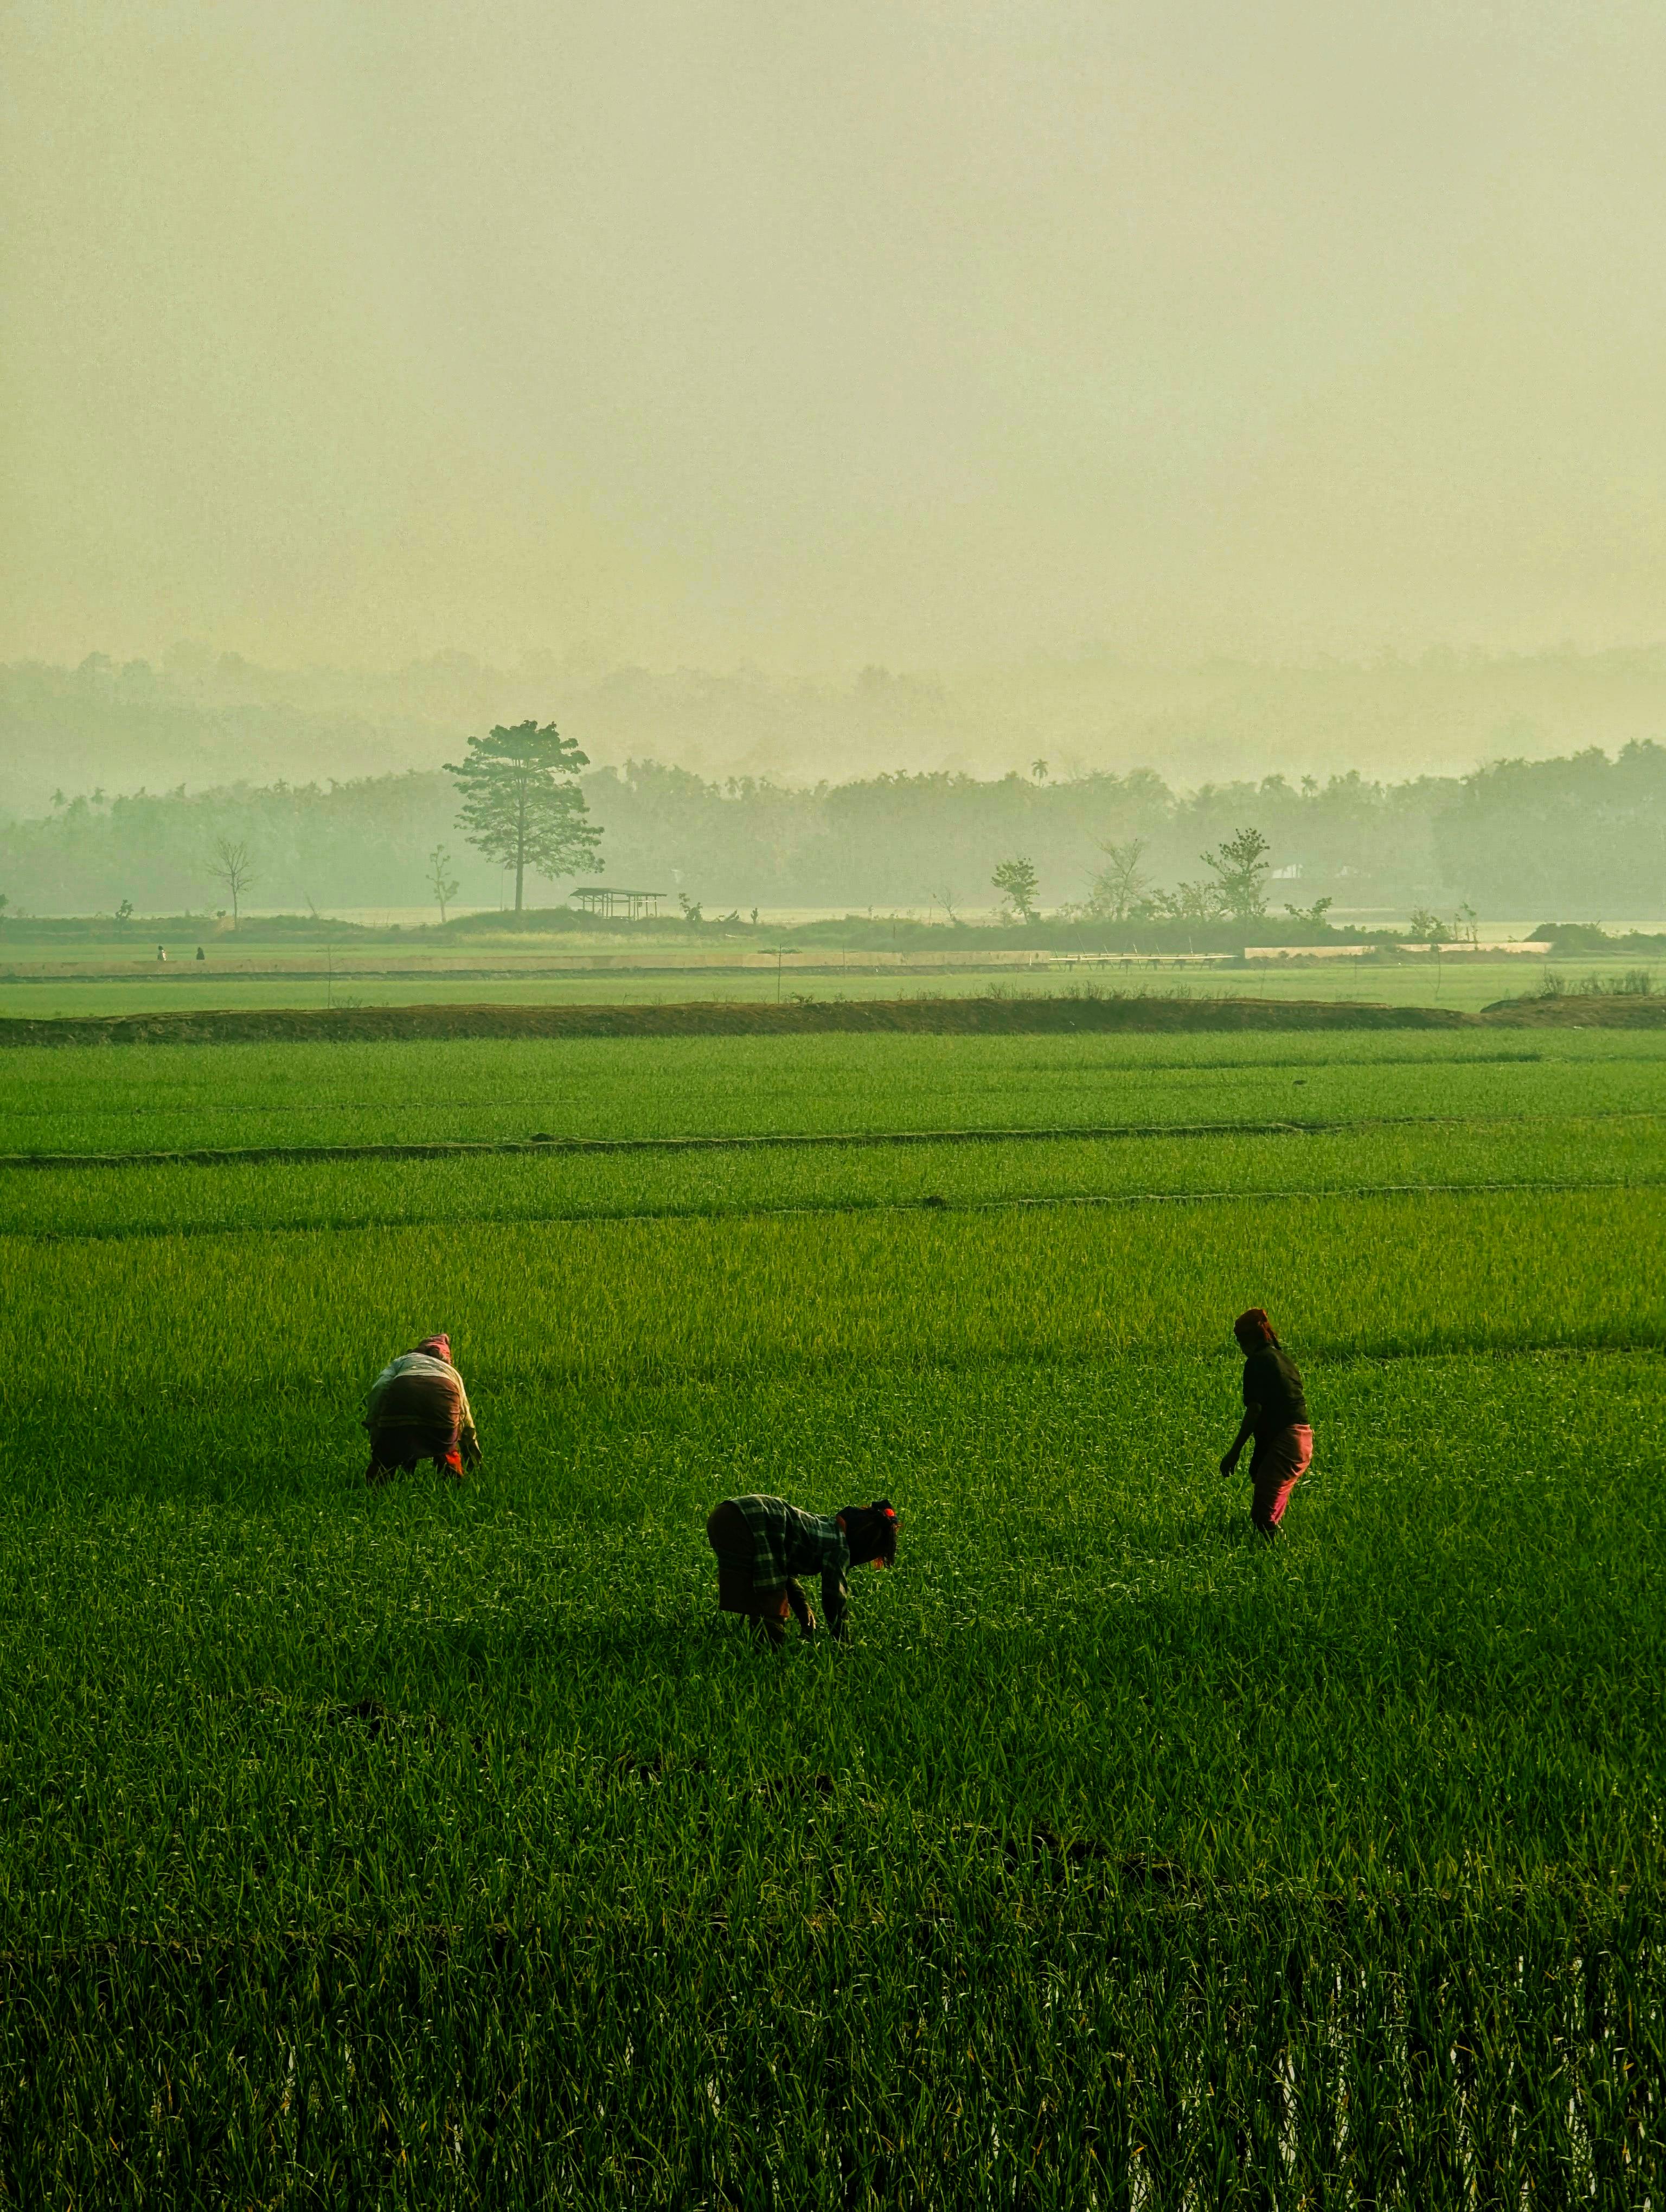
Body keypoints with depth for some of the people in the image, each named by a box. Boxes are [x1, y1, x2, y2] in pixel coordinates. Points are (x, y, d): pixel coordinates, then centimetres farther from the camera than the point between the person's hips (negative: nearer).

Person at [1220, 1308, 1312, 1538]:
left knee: (1264, 1515, -12)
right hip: (1303, 1440, 9)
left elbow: (1255, 1410, -15)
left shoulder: (1257, 1361, -7)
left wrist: (1234, 1453, -12)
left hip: (1283, 1442, -9)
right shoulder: (1283, 1357, 19)